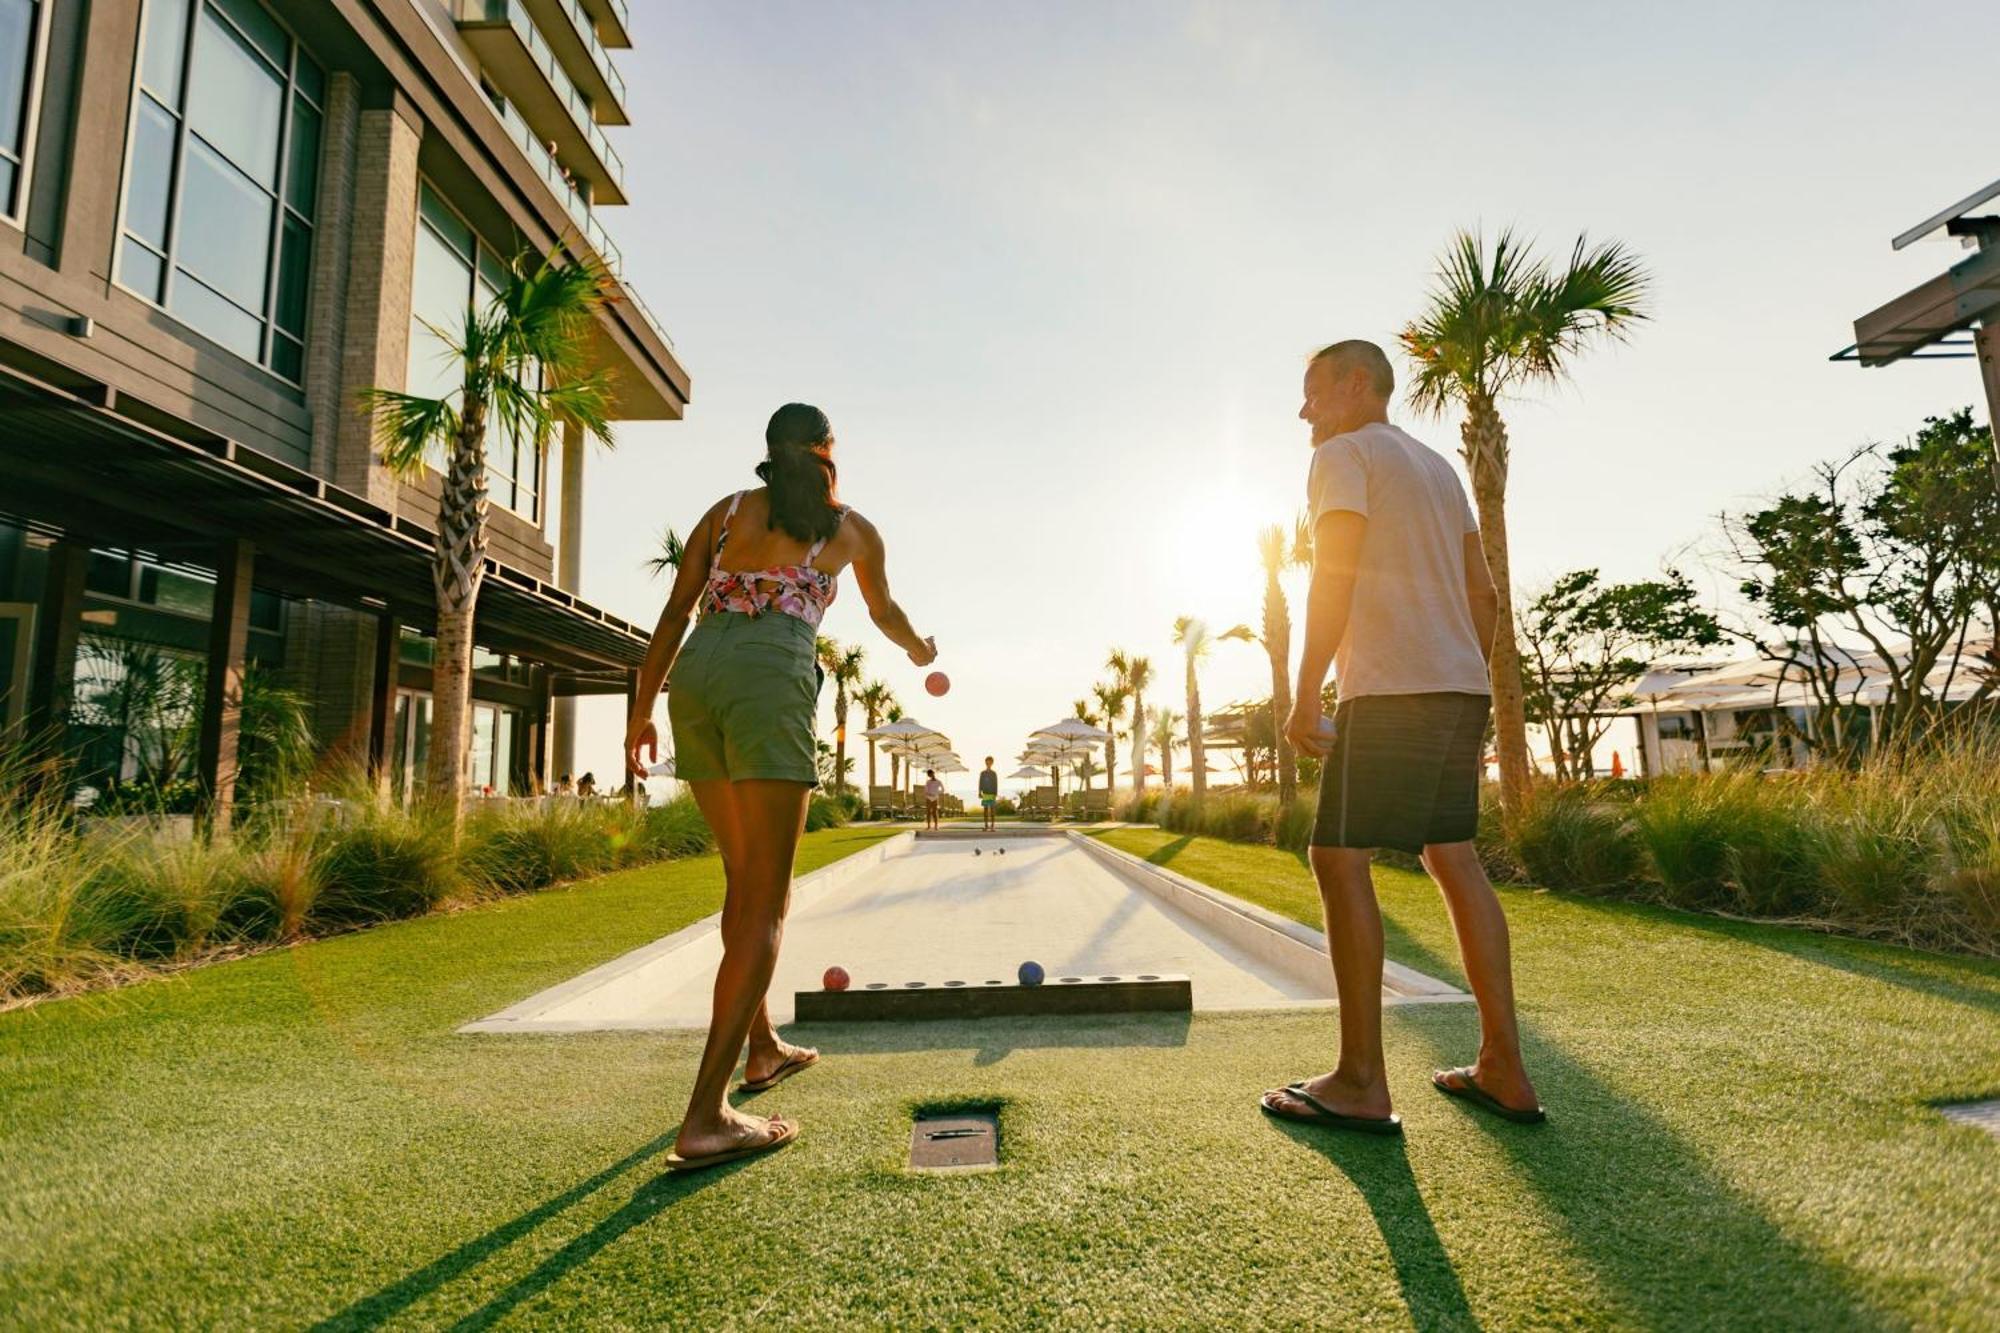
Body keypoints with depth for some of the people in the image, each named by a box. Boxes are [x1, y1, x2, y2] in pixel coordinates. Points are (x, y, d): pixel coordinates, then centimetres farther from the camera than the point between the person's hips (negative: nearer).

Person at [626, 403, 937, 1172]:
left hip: (694, 673, 5)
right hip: (770, 678, -5)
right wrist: (919, 652, 55)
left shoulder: (726, 510, 23)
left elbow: (674, 613, 14)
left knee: (744, 876, 18)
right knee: (766, 899, -4)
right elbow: (884, 611, 35)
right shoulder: (850, 526, 19)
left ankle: (761, 1046, 33)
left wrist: (641, 708, 15)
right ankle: (705, 1119, -10)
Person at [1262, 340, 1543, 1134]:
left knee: (1339, 861, -7)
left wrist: (1304, 696, -15)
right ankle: (1503, 1070, 15)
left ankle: (1360, 1085, -5)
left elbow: (1333, 576, -15)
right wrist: (1472, 691, 23)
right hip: (1461, 684, 9)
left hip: (1392, 689, -9)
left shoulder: (1344, 454, -1)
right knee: (1453, 859, 11)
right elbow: (1481, 593, 21)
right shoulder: (1438, 468, 24)